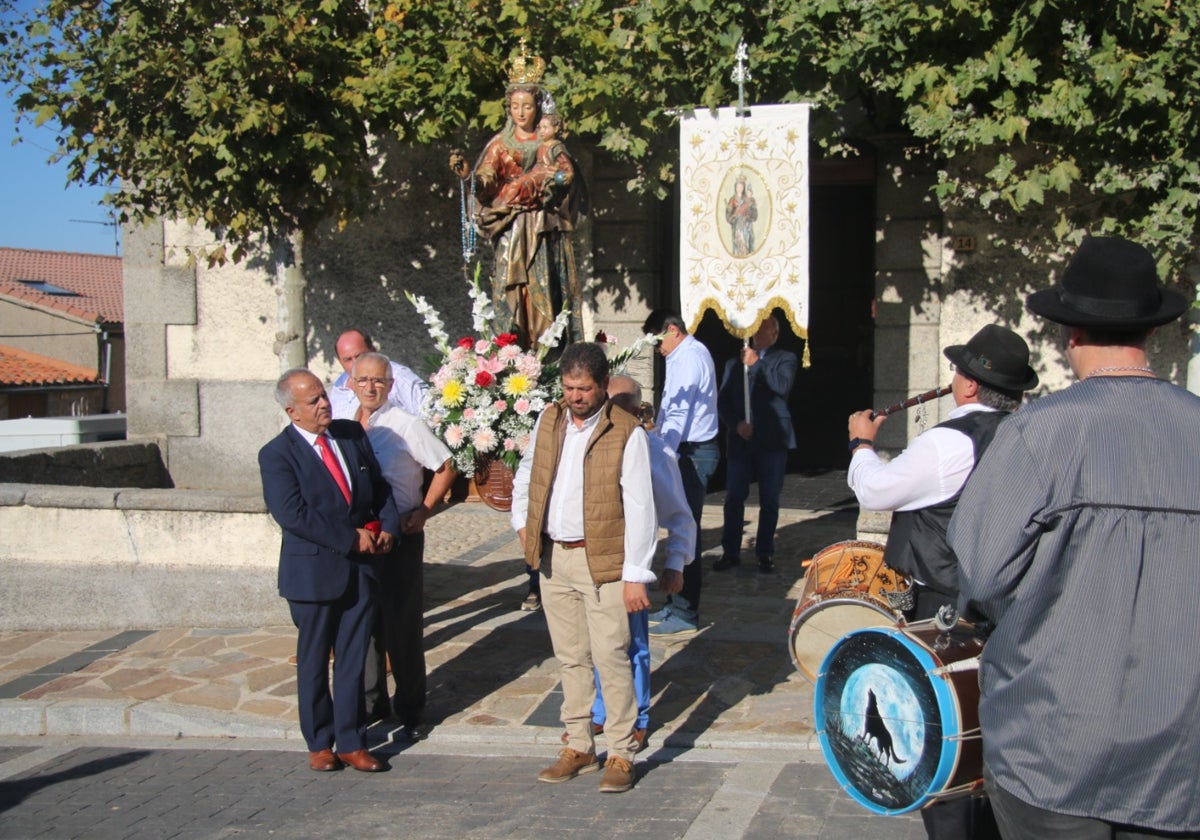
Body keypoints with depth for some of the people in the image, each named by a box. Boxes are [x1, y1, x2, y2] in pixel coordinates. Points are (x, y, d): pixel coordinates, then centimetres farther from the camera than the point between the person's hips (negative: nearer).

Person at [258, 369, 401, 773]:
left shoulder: (352, 433, 6)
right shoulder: (276, 454, -10)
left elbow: (380, 486, 12)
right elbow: (293, 515, -19)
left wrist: (388, 528, -5)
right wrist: (350, 538, -18)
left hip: (361, 566, 4)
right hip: (314, 570, -4)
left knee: (353, 659, 10)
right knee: (314, 661, 11)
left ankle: (351, 742, 20)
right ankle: (319, 743, 25)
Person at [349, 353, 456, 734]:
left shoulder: (406, 425, -8)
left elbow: (444, 469, -2)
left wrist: (422, 512, -10)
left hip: (400, 534, -4)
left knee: (403, 623, 2)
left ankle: (409, 709, 16)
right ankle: (372, 704, 27)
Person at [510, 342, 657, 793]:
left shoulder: (626, 433, -12)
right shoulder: (549, 420, 5)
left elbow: (640, 508, -13)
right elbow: (527, 471, 24)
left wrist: (635, 574, -16)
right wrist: (522, 521, 15)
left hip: (602, 562, -5)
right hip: (553, 558, 6)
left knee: (611, 659, -2)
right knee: (570, 658, 14)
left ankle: (621, 755, 10)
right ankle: (578, 747, 25)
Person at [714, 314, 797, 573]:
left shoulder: (784, 358, 8)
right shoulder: (734, 363, 17)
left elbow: (783, 386, -12)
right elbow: (723, 400, 10)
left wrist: (756, 364, -13)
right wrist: (736, 424, -6)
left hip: (772, 439, -2)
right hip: (740, 439, 3)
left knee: (769, 500, 1)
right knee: (734, 498, 1)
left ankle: (765, 554, 10)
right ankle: (730, 552, 9)